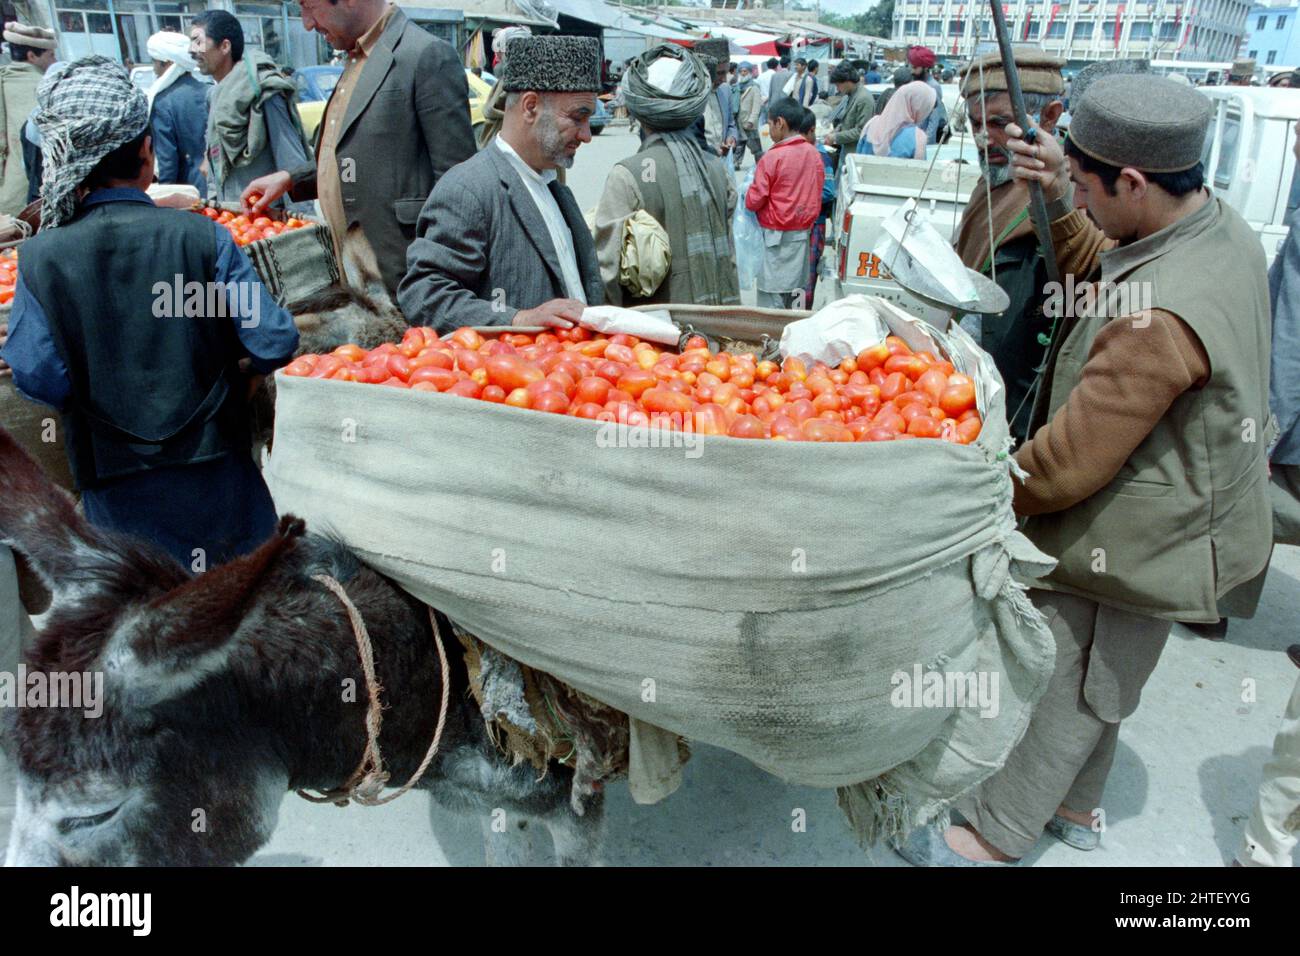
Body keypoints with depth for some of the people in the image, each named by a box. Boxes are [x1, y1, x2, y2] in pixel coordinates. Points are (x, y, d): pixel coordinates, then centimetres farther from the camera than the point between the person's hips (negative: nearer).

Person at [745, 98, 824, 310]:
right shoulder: (813, 154, 4)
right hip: (803, 231, 7)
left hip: (778, 235, -7)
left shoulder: (773, 157, -15)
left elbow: (753, 202, -11)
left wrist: (749, 193, 9)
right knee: (797, 290, 13)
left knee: (772, 297, -2)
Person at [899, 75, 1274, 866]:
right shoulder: (1223, 227, -4)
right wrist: (1060, 204, -1)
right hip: (1181, 523, 9)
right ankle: (1077, 807, 46)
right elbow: (1103, 275, 14)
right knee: (1100, 682, 25)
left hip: (1131, 547, -9)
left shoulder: (1156, 320, -35)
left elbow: (1068, 465, -28)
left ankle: (994, 839, 27)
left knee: (1059, 694, 8)